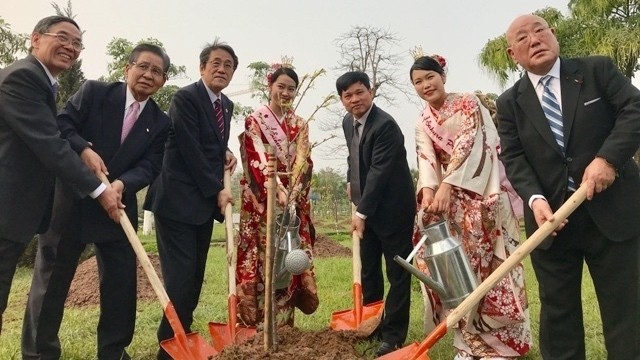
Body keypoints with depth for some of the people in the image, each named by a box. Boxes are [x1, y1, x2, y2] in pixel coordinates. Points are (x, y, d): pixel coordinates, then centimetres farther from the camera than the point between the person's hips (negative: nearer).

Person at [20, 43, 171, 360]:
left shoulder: (160, 123, 4)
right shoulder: (93, 91, 0)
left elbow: (149, 166, -4)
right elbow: (61, 124, -7)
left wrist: (122, 183, -22)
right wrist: (84, 149, -24)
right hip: (71, 200, -2)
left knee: (121, 281, 5)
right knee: (51, 277, 7)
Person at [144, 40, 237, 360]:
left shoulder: (226, 104, 14)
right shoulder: (186, 97, -10)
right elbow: (191, 150, -16)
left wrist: (226, 154, 3)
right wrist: (217, 190, -12)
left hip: (205, 201, 8)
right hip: (178, 198, -8)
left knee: (195, 275, 11)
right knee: (180, 274, -9)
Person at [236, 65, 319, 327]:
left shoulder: (300, 125, 13)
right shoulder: (254, 120, 2)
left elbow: (303, 163, 2)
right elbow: (257, 159, -11)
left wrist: (292, 195, -13)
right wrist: (277, 189, -25)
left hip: (294, 203, 4)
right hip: (261, 202, -3)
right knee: (261, 261, -4)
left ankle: (284, 323, 14)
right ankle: (257, 323, 5)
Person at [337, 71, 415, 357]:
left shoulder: (385, 125, -21)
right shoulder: (348, 123, 6)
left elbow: (379, 171, -25)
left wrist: (362, 212, -24)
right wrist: (351, 181, 11)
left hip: (392, 208, -8)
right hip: (366, 207, 9)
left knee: (397, 274, 4)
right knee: (368, 270, 16)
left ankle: (394, 334, 15)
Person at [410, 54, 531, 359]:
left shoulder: (468, 103, -1)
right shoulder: (422, 124, 12)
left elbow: (470, 144, -15)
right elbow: (426, 160, -1)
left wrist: (447, 185, -26)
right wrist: (428, 190, -21)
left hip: (482, 195, -4)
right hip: (451, 201, 4)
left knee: (490, 263, -3)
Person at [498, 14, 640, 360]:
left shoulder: (597, 69, 5)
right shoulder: (510, 102, 6)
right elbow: (513, 158, -3)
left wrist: (608, 157, -21)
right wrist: (535, 198, -19)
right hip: (551, 215, 1)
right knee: (557, 308, 11)